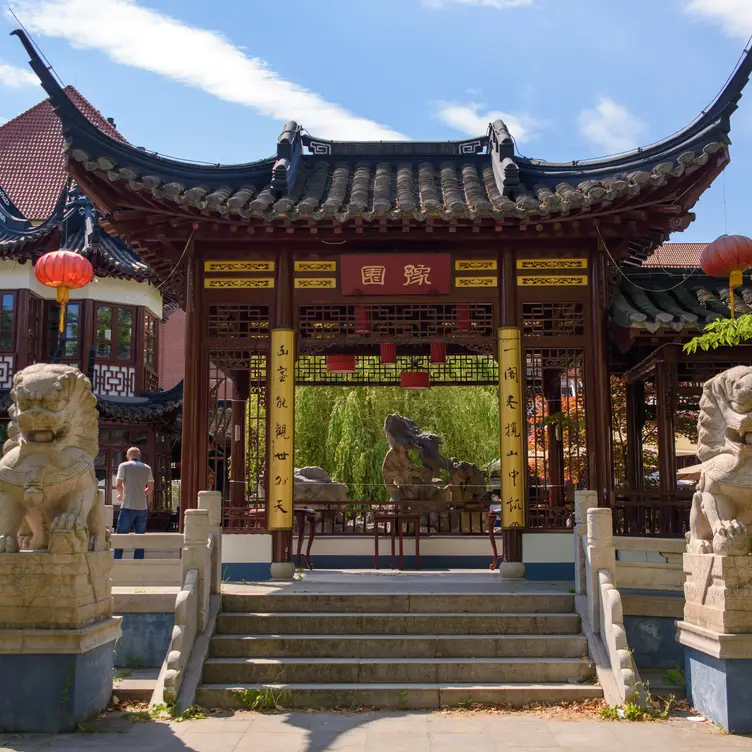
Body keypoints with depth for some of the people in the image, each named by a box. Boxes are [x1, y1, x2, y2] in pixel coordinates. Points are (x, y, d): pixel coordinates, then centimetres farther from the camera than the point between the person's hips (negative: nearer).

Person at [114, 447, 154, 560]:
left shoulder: (124, 466, 0)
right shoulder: (147, 468, 10)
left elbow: (119, 484, -7)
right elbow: (151, 488, 12)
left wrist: (121, 495, 11)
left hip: (128, 506, -3)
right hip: (143, 507, 3)